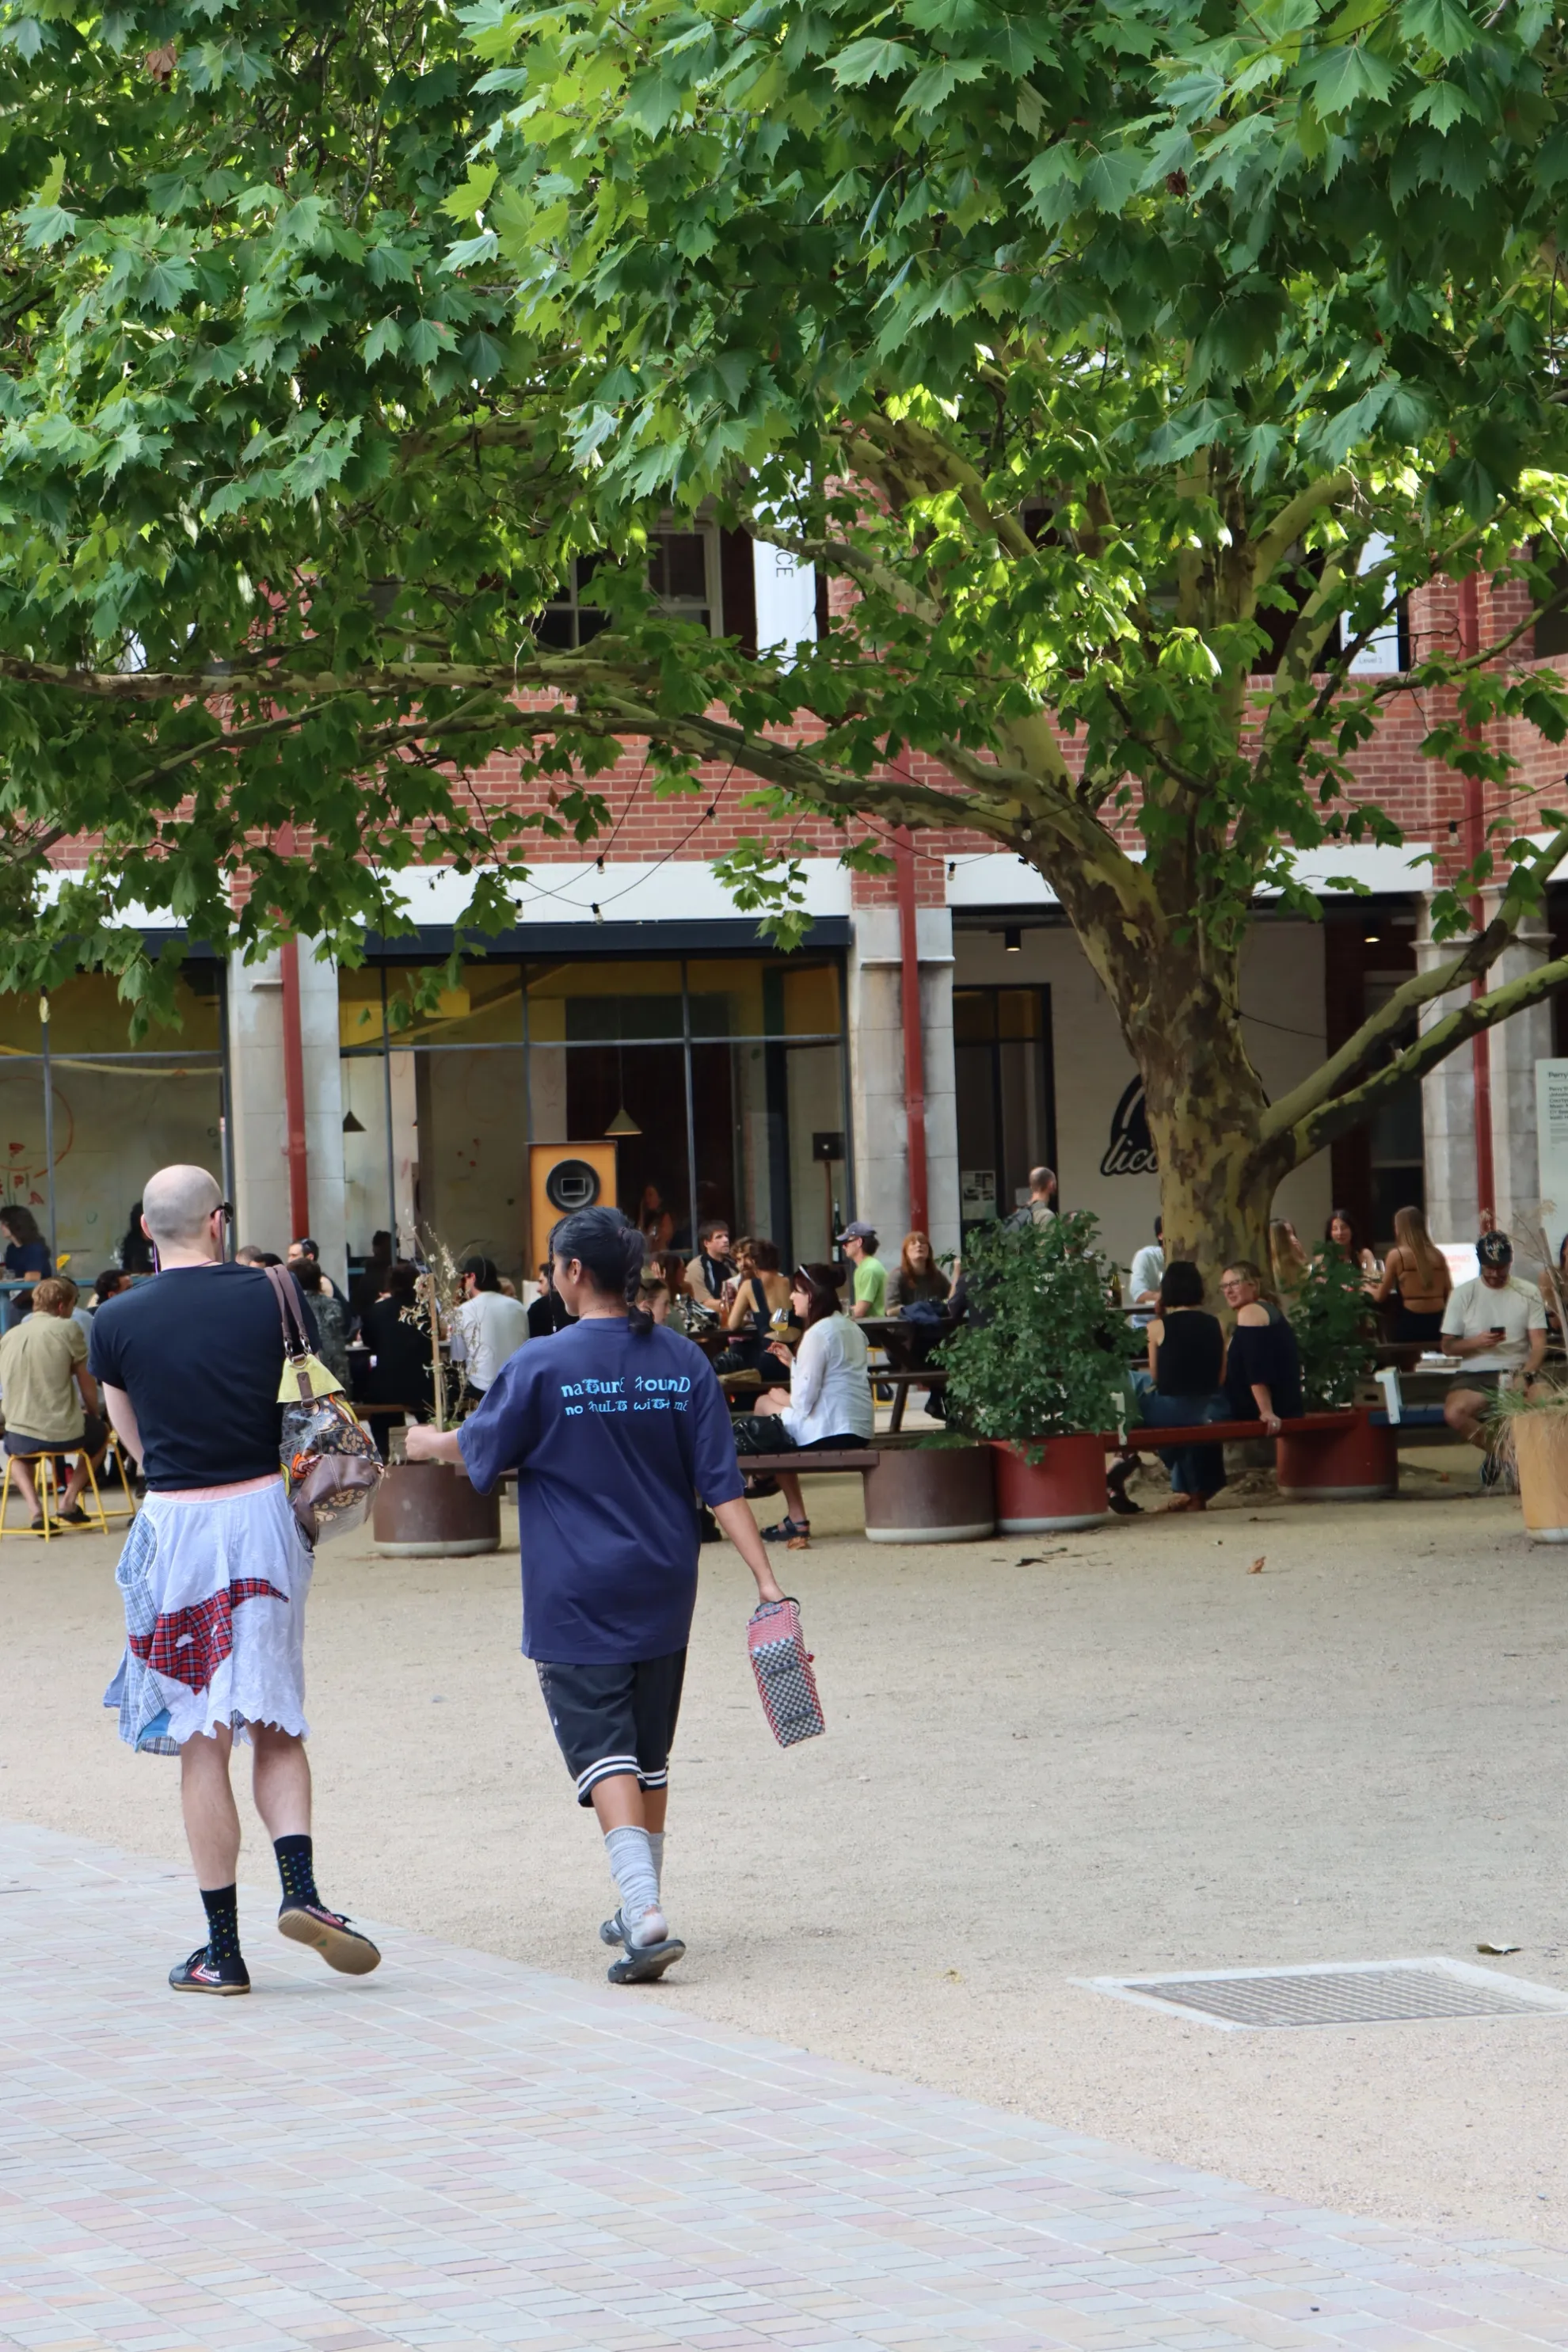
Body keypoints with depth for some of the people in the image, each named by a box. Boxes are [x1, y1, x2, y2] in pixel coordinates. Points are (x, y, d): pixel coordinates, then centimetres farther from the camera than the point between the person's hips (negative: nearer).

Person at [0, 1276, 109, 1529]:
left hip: (22, 1439, 3)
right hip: (65, 1434, -3)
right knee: (100, 1432, 32)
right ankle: (70, 1501, 15)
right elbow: (86, 1382, 0)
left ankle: (33, 1508, 12)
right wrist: (94, 1413, 20)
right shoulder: (68, 1329, -6)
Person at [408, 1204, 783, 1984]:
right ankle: (640, 1909, 29)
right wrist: (765, 1577, -3)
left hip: (576, 1598, -5)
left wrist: (429, 1444, 28)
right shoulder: (682, 1361, 1)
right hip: (663, 1594, 5)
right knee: (649, 1754, 17)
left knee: (603, 1749, -9)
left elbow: (482, 1448, 6)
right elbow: (721, 1482, -3)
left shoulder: (543, 1366, -11)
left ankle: (646, 1915, -24)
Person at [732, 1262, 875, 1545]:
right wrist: (794, 1362, 21)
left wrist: (780, 1397, 2)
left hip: (829, 1433, -9)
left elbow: (803, 1402, -17)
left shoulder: (817, 1334, -14)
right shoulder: (850, 1328, 14)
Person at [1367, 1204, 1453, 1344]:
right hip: (1438, 1320, 4)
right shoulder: (1437, 1255, 7)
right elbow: (1449, 1294, 12)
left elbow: (1380, 1297, 6)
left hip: (1410, 1322, -4)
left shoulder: (1397, 1255, -3)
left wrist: (1369, 1289, 27)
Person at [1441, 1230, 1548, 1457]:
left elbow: (1539, 1344, -1)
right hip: (1477, 1376, 0)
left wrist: (1525, 1376, -20)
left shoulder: (1528, 1293, 5)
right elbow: (1448, 1345, 5)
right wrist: (1477, 1342, -15)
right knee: (1453, 1413, -32)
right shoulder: (1463, 1295, 4)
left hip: (1519, 1371, 0)